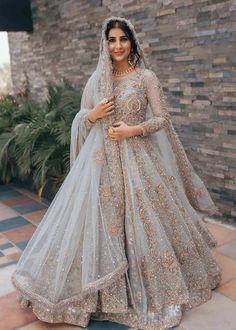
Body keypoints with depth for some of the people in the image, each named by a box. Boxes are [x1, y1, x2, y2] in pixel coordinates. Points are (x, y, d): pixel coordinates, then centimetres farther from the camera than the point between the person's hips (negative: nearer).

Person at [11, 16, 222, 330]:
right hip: (101, 159, 3)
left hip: (136, 158, -3)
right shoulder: (96, 79, 9)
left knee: (142, 221, 2)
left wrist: (133, 130, -16)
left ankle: (152, 285, 24)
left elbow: (163, 118, -4)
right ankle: (99, 288, 24)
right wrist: (94, 114, -10)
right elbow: (81, 119, 11)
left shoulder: (146, 77, -1)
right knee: (98, 219, 5)